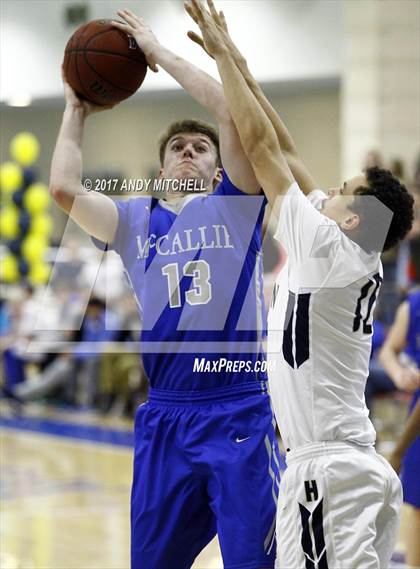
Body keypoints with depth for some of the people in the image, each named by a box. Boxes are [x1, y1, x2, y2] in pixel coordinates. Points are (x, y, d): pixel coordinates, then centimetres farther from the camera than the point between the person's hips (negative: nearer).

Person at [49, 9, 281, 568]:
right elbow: (64, 189, -3)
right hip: (165, 417, 3)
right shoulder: (134, 220, 13)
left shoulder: (234, 206, 5)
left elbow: (234, 111, -8)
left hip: (238, 412, -3)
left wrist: (159, 53, -1)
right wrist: (76, 111, 10)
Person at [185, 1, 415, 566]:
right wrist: (235, 60, 20)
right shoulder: (359, 259, 13)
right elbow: (283, 151, 17)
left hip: (327, 470, -10)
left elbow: (262, 147, -7)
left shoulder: (327, 245, -10)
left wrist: (222, 53, 1)